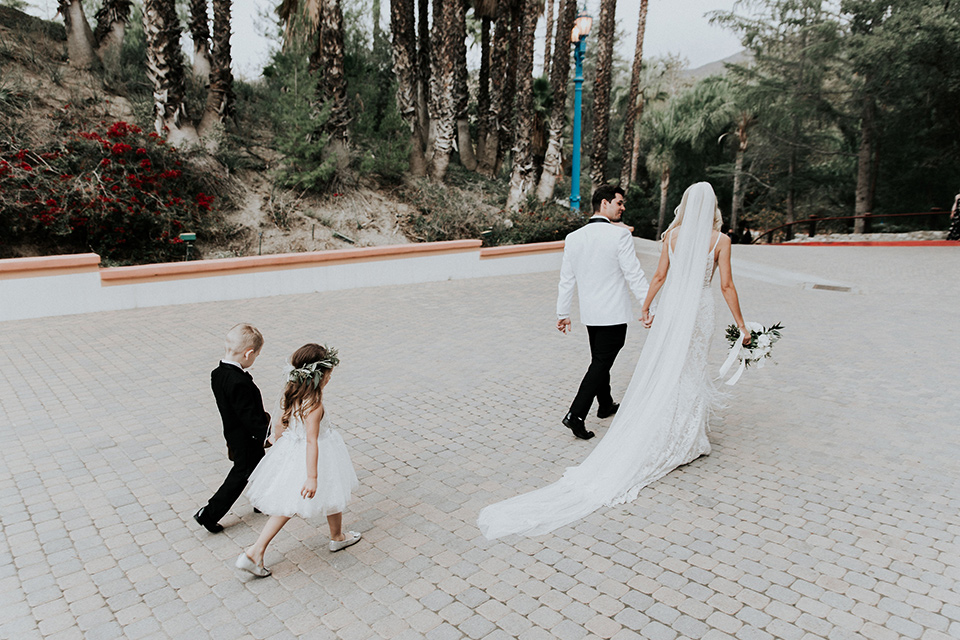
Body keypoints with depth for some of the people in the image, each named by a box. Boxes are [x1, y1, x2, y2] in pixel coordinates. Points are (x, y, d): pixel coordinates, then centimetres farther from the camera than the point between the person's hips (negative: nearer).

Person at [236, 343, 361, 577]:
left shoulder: (290, 394, -6)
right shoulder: (314, 405, -29)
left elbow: (280, 424, 6)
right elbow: (311, 441, -30)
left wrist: (277, 442, 24)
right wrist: (312, 477, -29)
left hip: (291, 453, 8)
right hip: (313, 459, -7)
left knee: (287, 505, 18)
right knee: (333, 497, 20)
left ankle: (255, 552, 12)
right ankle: (338, 537, 44)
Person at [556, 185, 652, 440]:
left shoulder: (573, 238, 2)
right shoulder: (620, 235, -15)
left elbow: (566, 279, 7)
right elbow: (634, 275, -15)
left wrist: (562, 313, 14)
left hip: (589, 313, 6)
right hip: (614, 314, -6)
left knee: (600, 359, 21)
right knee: (601, 363, 0)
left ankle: (605, 405, 38)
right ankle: (576, 415, -6)